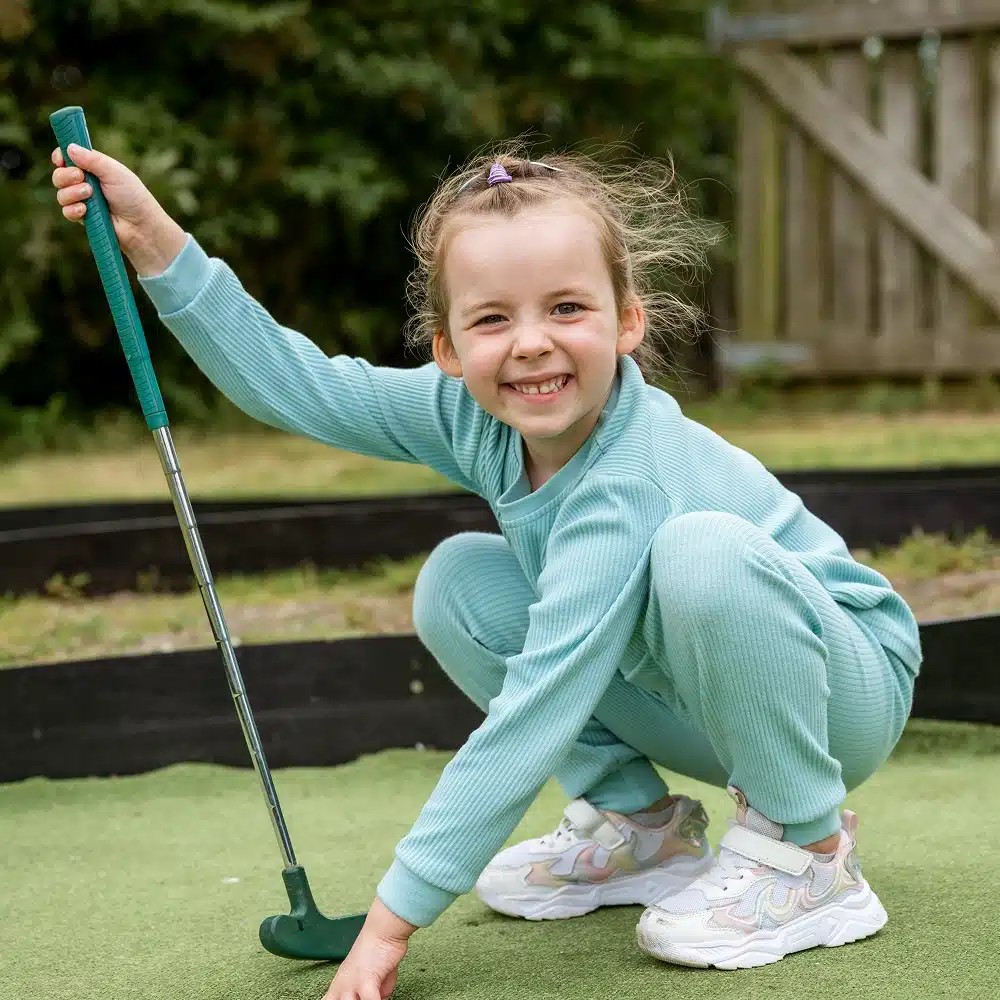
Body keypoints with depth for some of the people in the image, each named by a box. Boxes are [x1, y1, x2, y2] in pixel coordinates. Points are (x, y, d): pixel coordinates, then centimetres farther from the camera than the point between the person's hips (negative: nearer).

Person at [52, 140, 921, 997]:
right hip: (686, 694, 7)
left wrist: (393, 918, -34)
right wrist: (156, 242, -13)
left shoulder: (624, 491, -34)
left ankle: (805, 849, -16)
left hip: (850, 678, -7)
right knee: (457, 582, -5)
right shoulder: (478, 416, -12)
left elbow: (531, 722, -36)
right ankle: (637, 825, 7)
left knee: (703, 550, -37)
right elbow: (297, 386, -6)